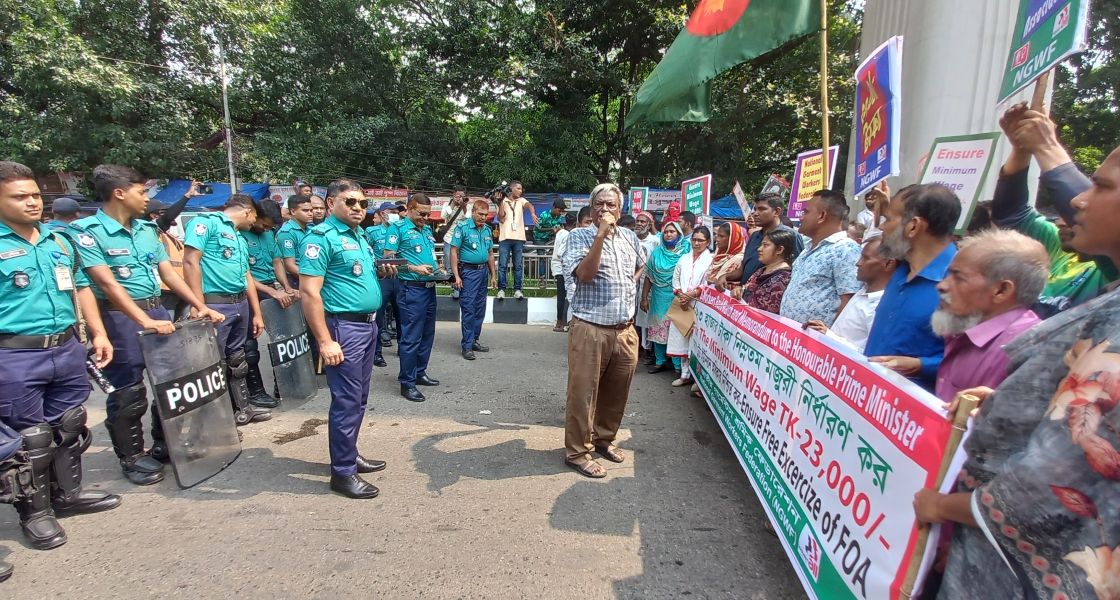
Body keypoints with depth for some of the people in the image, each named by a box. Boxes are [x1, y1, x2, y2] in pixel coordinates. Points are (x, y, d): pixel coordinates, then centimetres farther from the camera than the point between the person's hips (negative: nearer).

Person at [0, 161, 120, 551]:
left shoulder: (60, 241, 11)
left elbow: (81, 288, 18)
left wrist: (98, 334, 10)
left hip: (68, 349, 6)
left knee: (70, 427, 17)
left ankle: (68, 494, 33)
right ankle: (35, 512, 20)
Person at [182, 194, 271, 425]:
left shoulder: (240, 238, 20)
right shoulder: (206, 223, -6)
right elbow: (191, 262, -15)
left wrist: (257, 313, 20)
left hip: (240, 305, 9)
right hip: (215, 305, -9)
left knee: (237, 361, 17)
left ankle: (242, 408, 29)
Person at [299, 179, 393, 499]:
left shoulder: (360, 236, 14)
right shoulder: (321, 237, -13)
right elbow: (309, 293, -19)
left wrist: (381, 272, 8)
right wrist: (325, 341, -23)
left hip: (368, 325, 9)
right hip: (344, 327, -9)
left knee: (359, 398, 18)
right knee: (346, 400, -3)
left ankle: (349, 453, 33)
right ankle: (343, 472, 10)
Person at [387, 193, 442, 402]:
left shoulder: (427, 229, 16)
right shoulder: (399, 228, -7)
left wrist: (437, 268, 6)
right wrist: (415, 268, -20)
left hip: (430, 288, 8)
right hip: (412, 289, -8)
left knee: (427, 335, 15)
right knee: (411, 337, -4)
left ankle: (419, 373, 29)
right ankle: (407, 383, 5)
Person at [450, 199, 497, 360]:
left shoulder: (487, 230, 11)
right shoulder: (463, 227, -7)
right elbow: (454, 251, -10)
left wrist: (493, 275, 14)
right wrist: (456, 276, -15)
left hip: (483, 271, 7)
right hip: (468, 271, -6)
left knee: (480, 309, 11)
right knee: (468, 309, -6)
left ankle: (475, 341, 22)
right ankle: (467, 346, 0)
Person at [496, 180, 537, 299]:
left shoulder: (521, 200, 12)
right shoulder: (502, 201, 6)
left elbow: (529, 205, -10)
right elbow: (501, 218, -4)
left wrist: (533, 213, -33)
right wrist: (500, 202, -8)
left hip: (519, 238, 2)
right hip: (505, 237, -2)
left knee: (518, 266, 4)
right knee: (502, 265, -2)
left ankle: (517, 289, 9)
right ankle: (501, 289, 3)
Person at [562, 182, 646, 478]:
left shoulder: (630, 237, 12)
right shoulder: (579, 236, -5)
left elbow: (640, 266, 32)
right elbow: (585, 274, -20)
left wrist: (629, 286, 15)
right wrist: (601, 234, -22)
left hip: (625, 329, 6)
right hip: (590, 328, -5)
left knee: (616, 391, 16)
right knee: (583, 392, 1)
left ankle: (604, 438, 35)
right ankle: (577, 451, 15)